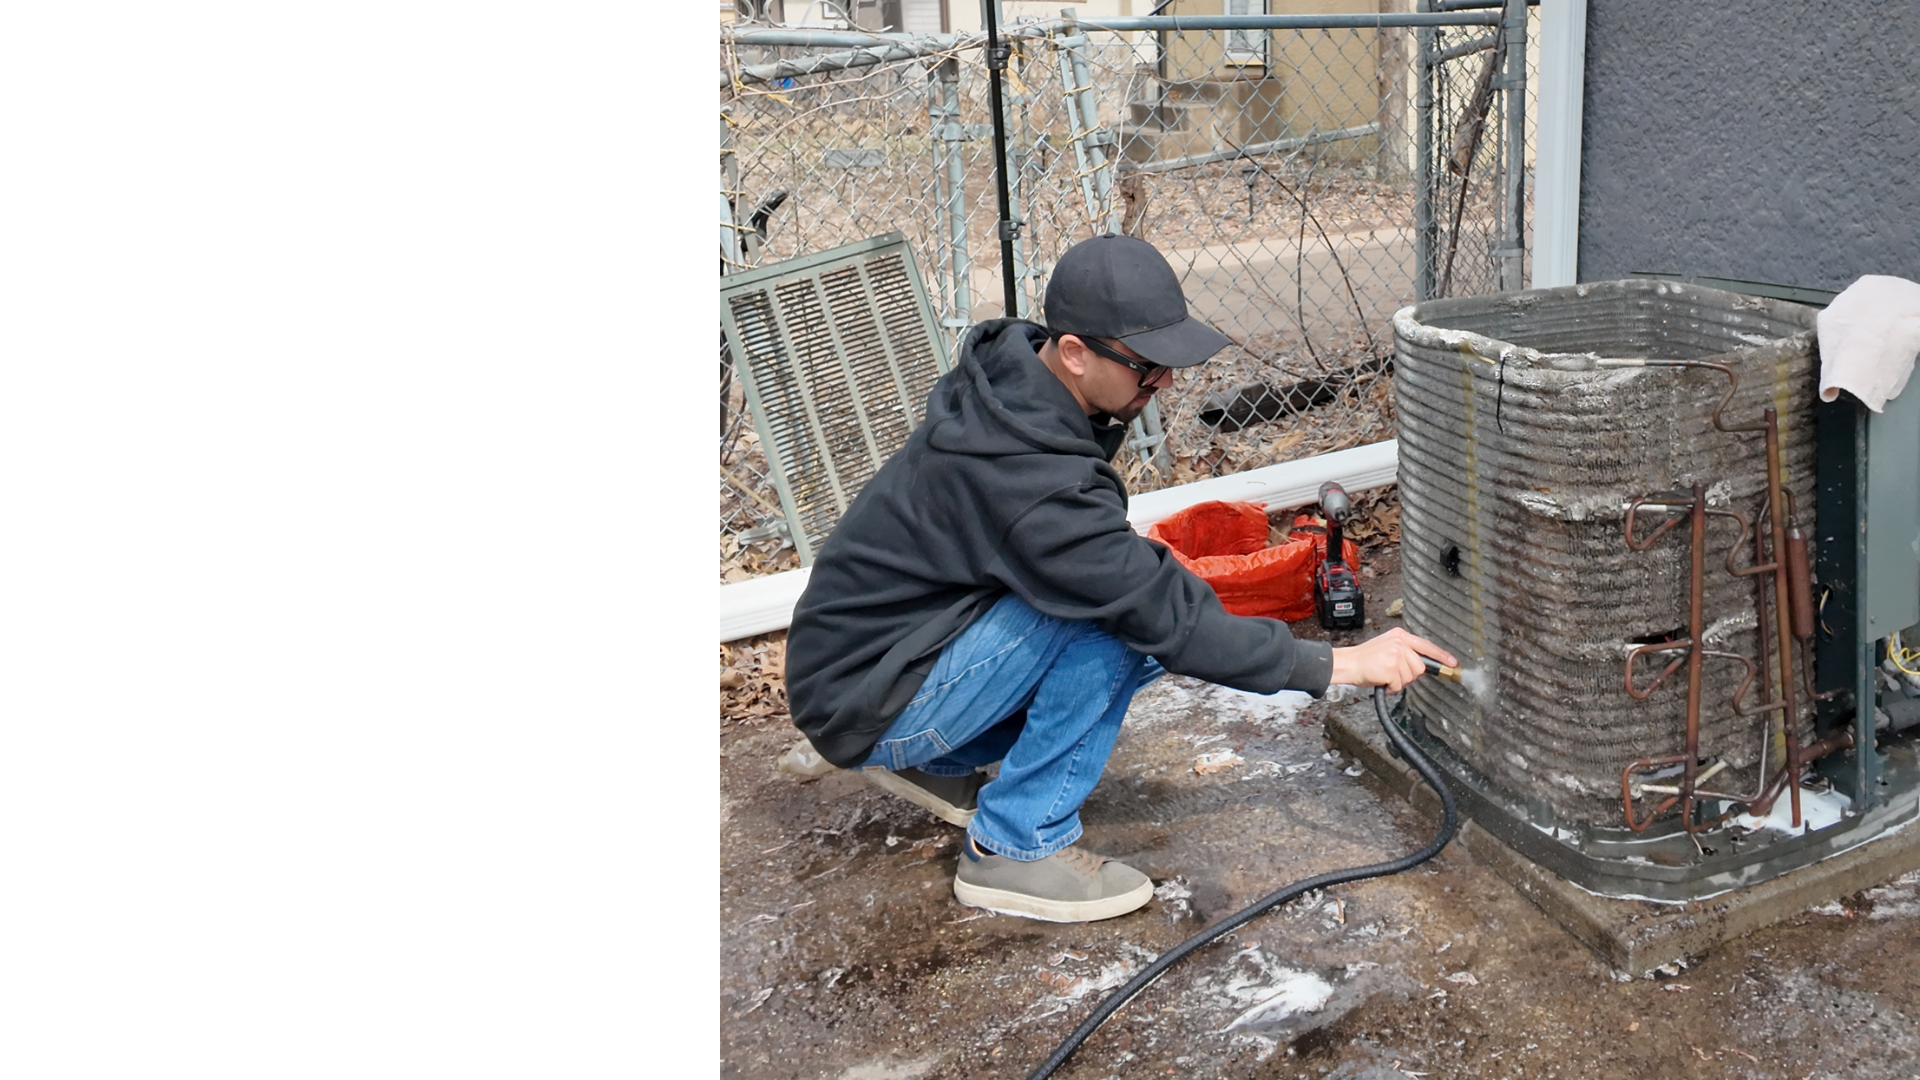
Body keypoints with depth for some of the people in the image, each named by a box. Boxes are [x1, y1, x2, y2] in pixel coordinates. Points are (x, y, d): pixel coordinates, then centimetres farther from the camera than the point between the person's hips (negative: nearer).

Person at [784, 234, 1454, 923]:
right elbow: (1164, 615, -28)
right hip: (862, 704, -9)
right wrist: (1338, 664, -22)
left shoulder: (1011, 373, -3)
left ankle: (940, 762, 16)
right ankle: (1015, 849, -11)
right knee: (1123, 618, -24)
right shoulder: (1026, 475, -31)